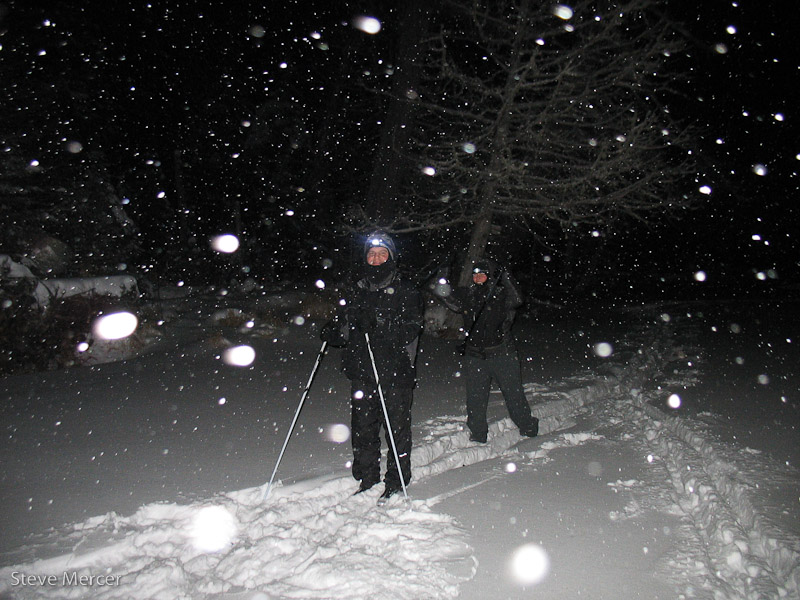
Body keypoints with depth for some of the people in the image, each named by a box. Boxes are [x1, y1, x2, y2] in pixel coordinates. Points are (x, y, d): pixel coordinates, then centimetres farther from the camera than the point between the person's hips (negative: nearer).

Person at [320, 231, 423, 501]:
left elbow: (410, 330, -13)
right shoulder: (356, 292, 13)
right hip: (362, 374, 4)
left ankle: (396, 482, 19)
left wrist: (377, 324, -27)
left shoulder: (406, 292, -1)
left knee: (397, 428, 3)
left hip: (396, 373, -4)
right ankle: (366, 480, 26)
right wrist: (334, 331, -7)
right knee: (363, 429, 9)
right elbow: (342, 328, 17)